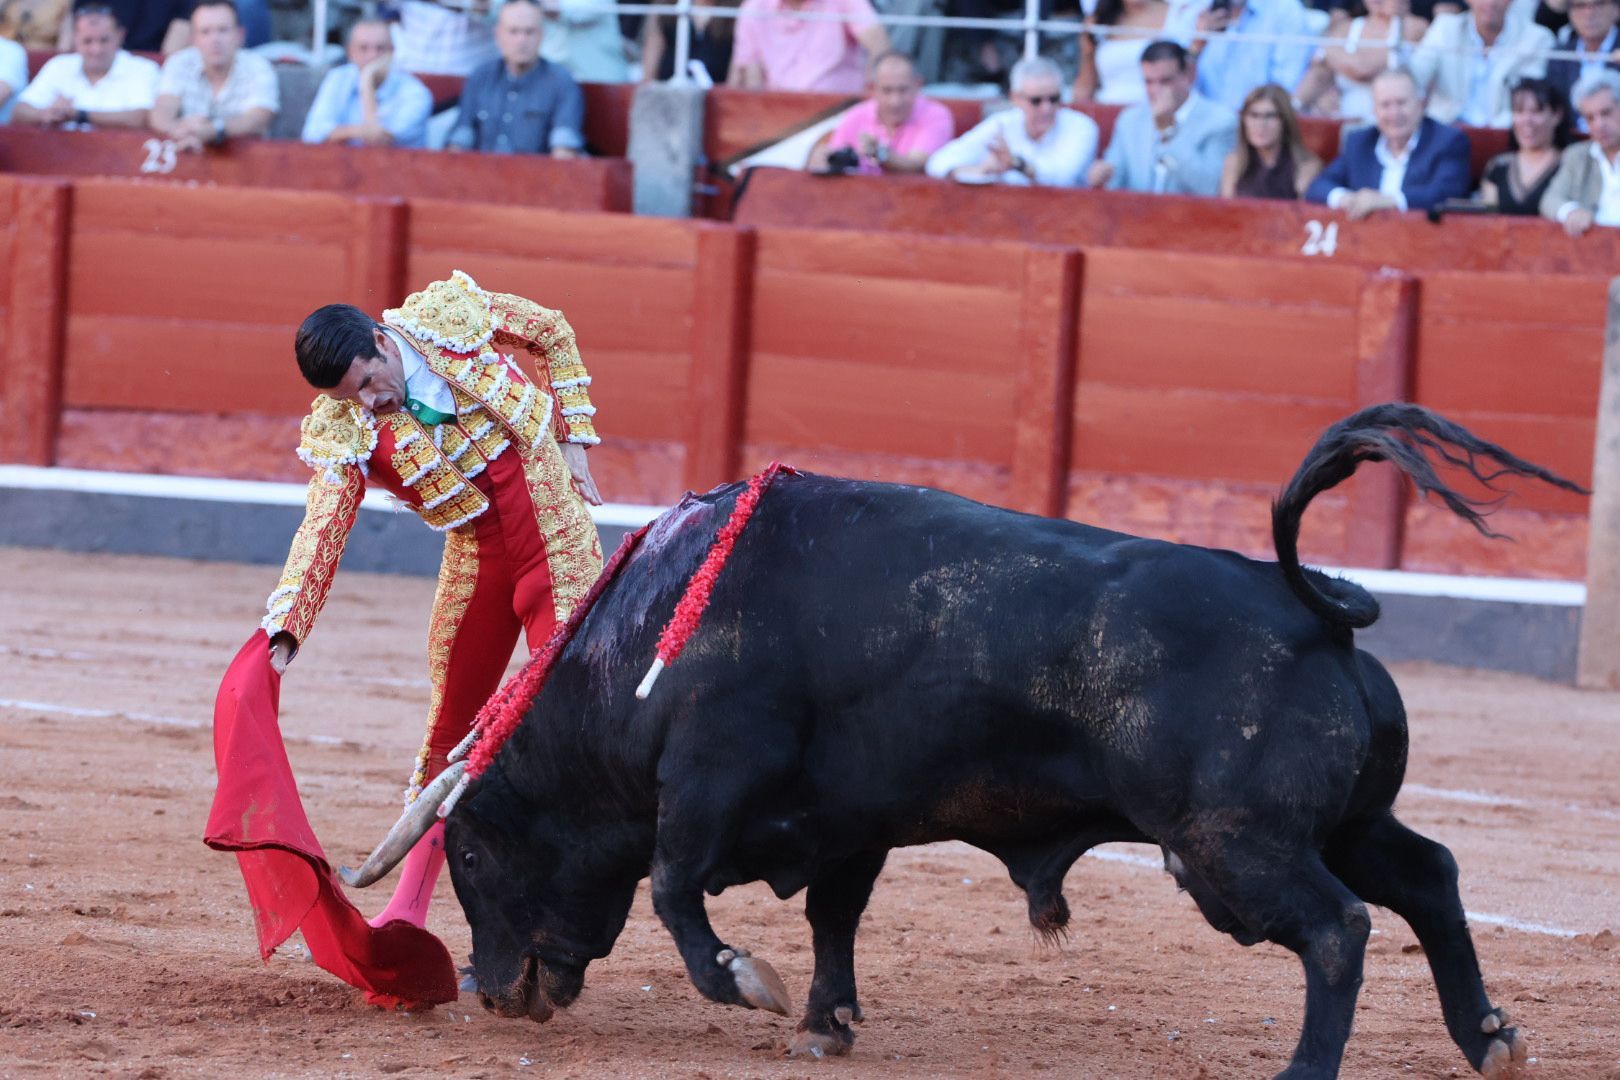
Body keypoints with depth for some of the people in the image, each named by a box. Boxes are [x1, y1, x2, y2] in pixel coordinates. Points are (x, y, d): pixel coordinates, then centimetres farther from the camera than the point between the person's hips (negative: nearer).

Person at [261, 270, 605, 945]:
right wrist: (284, 633, -30)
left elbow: (554, 334, 3)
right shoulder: (344, 429, -11)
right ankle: (408, 908, 20)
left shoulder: (450, 314, -14)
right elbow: (322, 531, -18)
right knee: (450, 728, 10)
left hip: (558, 541, -3)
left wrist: (573, 442, 0)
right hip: (476, 558, 3)